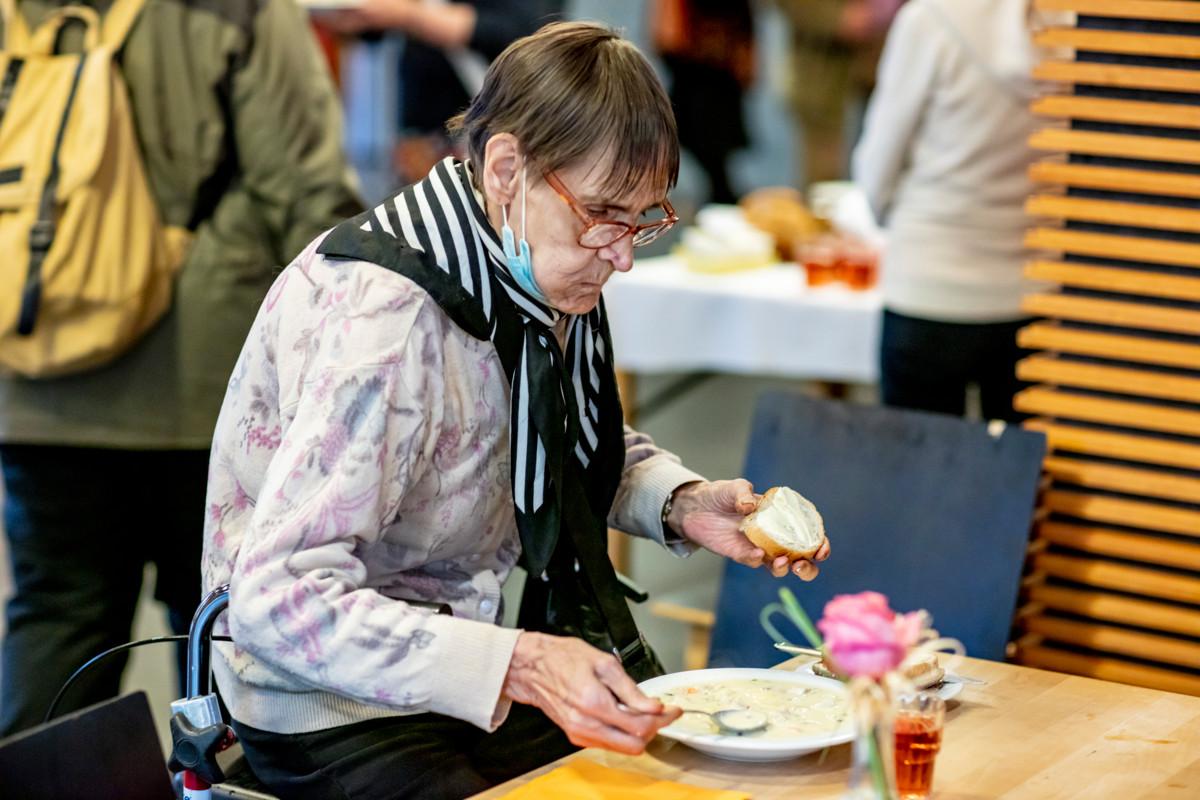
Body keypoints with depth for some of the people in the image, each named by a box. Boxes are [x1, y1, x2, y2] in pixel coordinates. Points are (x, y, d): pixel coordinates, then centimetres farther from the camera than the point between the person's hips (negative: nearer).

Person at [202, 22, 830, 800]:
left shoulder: (539, 269, -2)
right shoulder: (383, 319, -28)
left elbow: (580, 448, 18)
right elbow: (279, 604, -34)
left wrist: (681, 502, -3)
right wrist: (518, 667, -41)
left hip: (473, 669, 8)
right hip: (337, 710, -8)